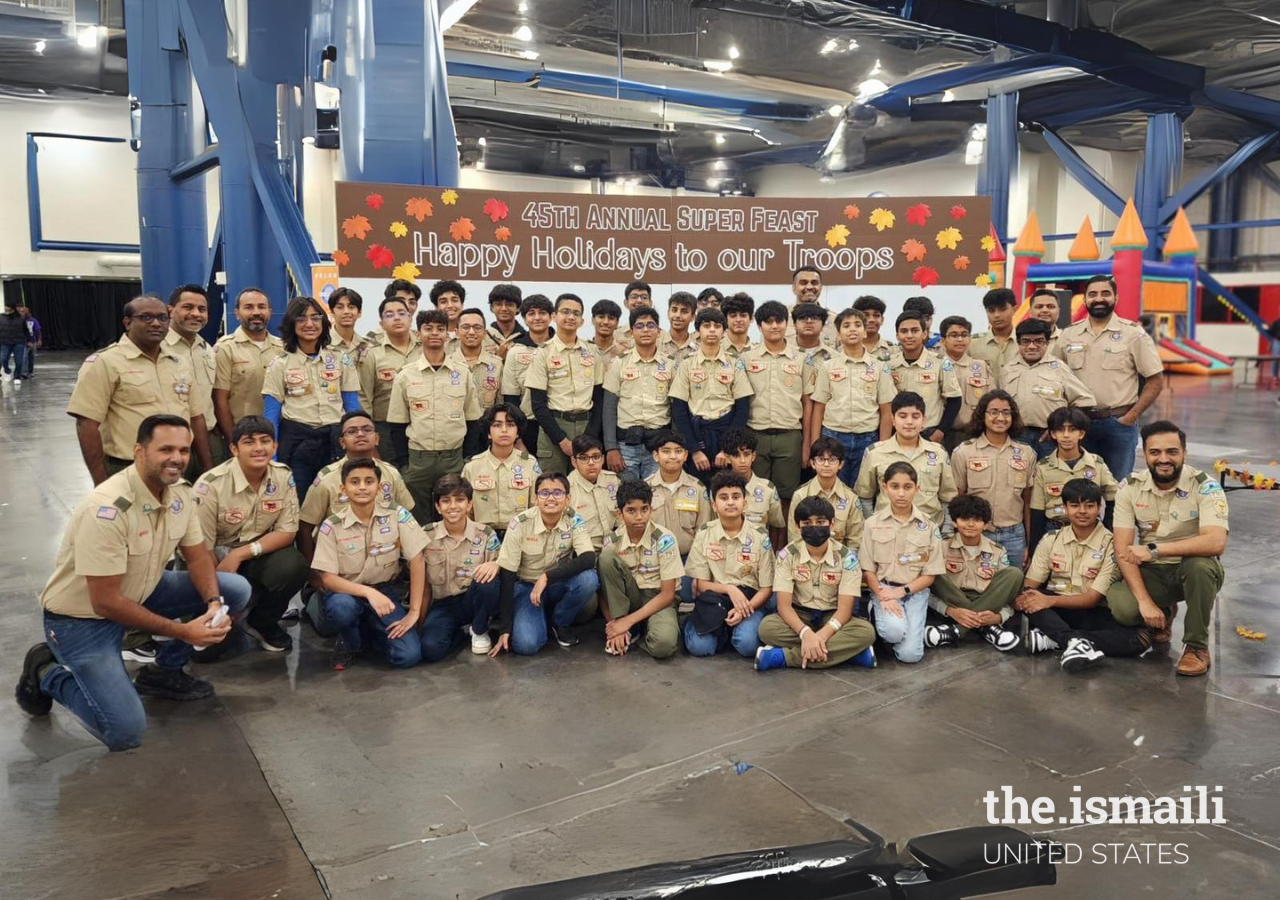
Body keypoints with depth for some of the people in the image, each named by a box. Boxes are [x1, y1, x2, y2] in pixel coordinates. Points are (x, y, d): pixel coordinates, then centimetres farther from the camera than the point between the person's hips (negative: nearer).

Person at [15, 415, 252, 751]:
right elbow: (106, 602, -28)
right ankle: (47, 673, 9)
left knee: (235, 590, -7)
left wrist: (214, 605, -17)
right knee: (125, 731, -18)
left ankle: (163, 672, 10)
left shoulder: (179, 492, -7)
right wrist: (182, 631, -24)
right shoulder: (107, 509, -31)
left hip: (139, 593, 8)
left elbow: (198, 557, 3)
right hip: (82, 617, -7)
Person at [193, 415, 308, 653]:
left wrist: (241, 554, -23)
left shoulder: (283, 477, -9)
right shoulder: (211, 485, -21)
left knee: (294, 566, -27)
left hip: (257, 554, 3)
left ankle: (262, 623, 3)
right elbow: (201, 549, -15)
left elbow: (287, 532, -9)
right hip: (217, 558, -2)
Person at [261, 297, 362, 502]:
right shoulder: (279, 365, 2)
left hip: (336, 441, 1)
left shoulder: (341, 359, 5)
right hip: (296, 442, -1)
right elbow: (271, 415, 1)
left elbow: (352, 407, 6)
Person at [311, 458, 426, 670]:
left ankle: (367, 634, 15)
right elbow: (327, 578, -15)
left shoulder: (397, 516, -11)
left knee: (408, 656, -20)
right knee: (341, 607, -39)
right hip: (347, 592, -1)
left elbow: (416, 561, -11)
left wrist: (414, 611, -16)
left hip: (385, 592, 1)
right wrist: (368, 592, -31)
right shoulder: (331, 526, -12)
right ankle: (349, 643, -1)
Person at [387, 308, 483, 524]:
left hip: (455, 458, 1)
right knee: (418, 521, 7)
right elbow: (398, 424, 4)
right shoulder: (406, 375, 1)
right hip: (418, 459, -1)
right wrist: (404, 461, -2)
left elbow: (473, 420, 8)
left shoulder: (462, 373, 3)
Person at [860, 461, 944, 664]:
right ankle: (878, 613, 3)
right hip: (883, 588, -1)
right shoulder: (873, 524, 0)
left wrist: (901, 591, -13)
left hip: (915, 591, 1)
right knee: (895, 630, -32)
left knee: (910, 654, -17)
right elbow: (868, 569, 1)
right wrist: (883, 597, -16)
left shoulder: (928, 527, 1)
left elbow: (930, 575, 1)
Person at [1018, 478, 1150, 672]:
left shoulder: (1111, 545, -7)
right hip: (1056, 611, 1)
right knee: (1030, 600, -29)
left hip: (1092, 613, -1)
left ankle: (1051, 638, -35)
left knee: (1141, 638, -30)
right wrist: (1023, 597, -27)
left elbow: (1095, 598, -13)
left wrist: (1051, 600, -26)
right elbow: (1030, 586, -1)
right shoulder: (1050, 540, 3)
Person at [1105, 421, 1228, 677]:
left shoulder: (1205, 486, -15)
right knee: (1122, 608, -27)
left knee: (1200, 564, -37)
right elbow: (1122, 550, -12)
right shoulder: (1130, 488, -7)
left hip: (1194, 568, -2)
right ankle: (1163, 615, 14)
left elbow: (1216, 543, -31)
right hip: (1151, 572, 2)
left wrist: (1154, 549, -32)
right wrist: (1145, 601, -23)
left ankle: (1197, 646, -13)